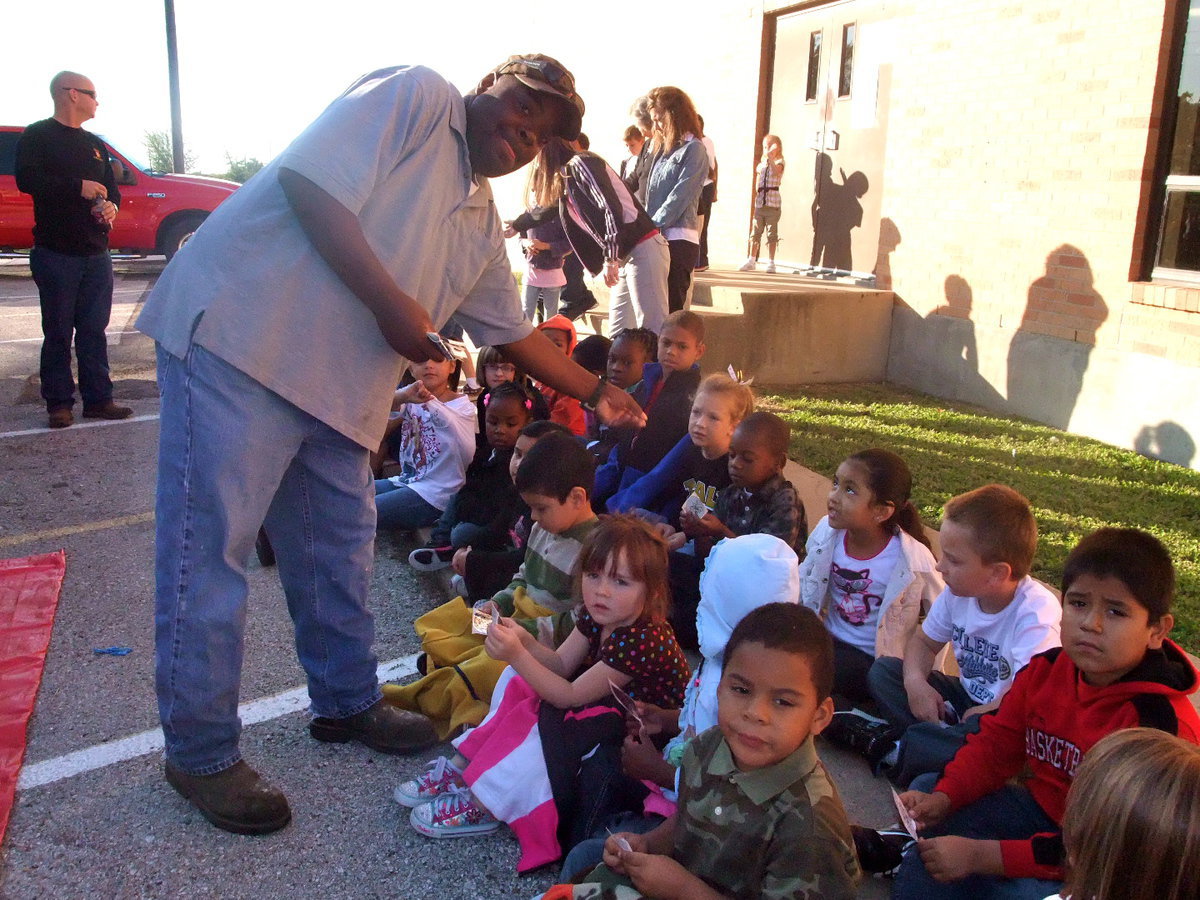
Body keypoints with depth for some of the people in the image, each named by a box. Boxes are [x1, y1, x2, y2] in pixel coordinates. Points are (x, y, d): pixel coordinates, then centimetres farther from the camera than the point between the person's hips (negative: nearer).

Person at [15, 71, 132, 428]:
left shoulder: (94, 144, 20)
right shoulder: (38, 136, 0)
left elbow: (111, 187, 23)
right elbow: (27, 179, -13)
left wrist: (111, 205, 1)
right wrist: (79, 187, -17)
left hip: (96, 253, 5)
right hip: (56, 253, -5)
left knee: (94, 330, 6)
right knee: (58, 333, -1)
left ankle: (98, 398, 11)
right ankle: (58, 402, 5)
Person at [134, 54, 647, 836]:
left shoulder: (482, 224, 20)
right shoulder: (417, 96, -3)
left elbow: (513, 331, 27)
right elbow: (310, 180, -16)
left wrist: (595, 393, 27)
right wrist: (390, 302, -18)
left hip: (336, 386, 9)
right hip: (241, 331, -8)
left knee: (340, 548, 15)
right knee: (210, 546, -3)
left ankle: (347, 704, 33)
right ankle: (202, 754, 11)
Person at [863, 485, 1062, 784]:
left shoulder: (1036, 614, -27)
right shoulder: (958, 592, -6)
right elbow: (923, 641, 9)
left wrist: (984, 713, -23)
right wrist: (915, 682, -11)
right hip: (967, 699, 7)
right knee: (882, 670, -6)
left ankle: (894, 752, -18)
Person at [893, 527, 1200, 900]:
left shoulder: (1162, 724, -29)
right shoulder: (1047, 670, -8)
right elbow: (996, 744, 4)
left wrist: (981, 856, -31)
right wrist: (942, 798, -15)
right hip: (1042, 811, 7)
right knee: (927, 788, -2)